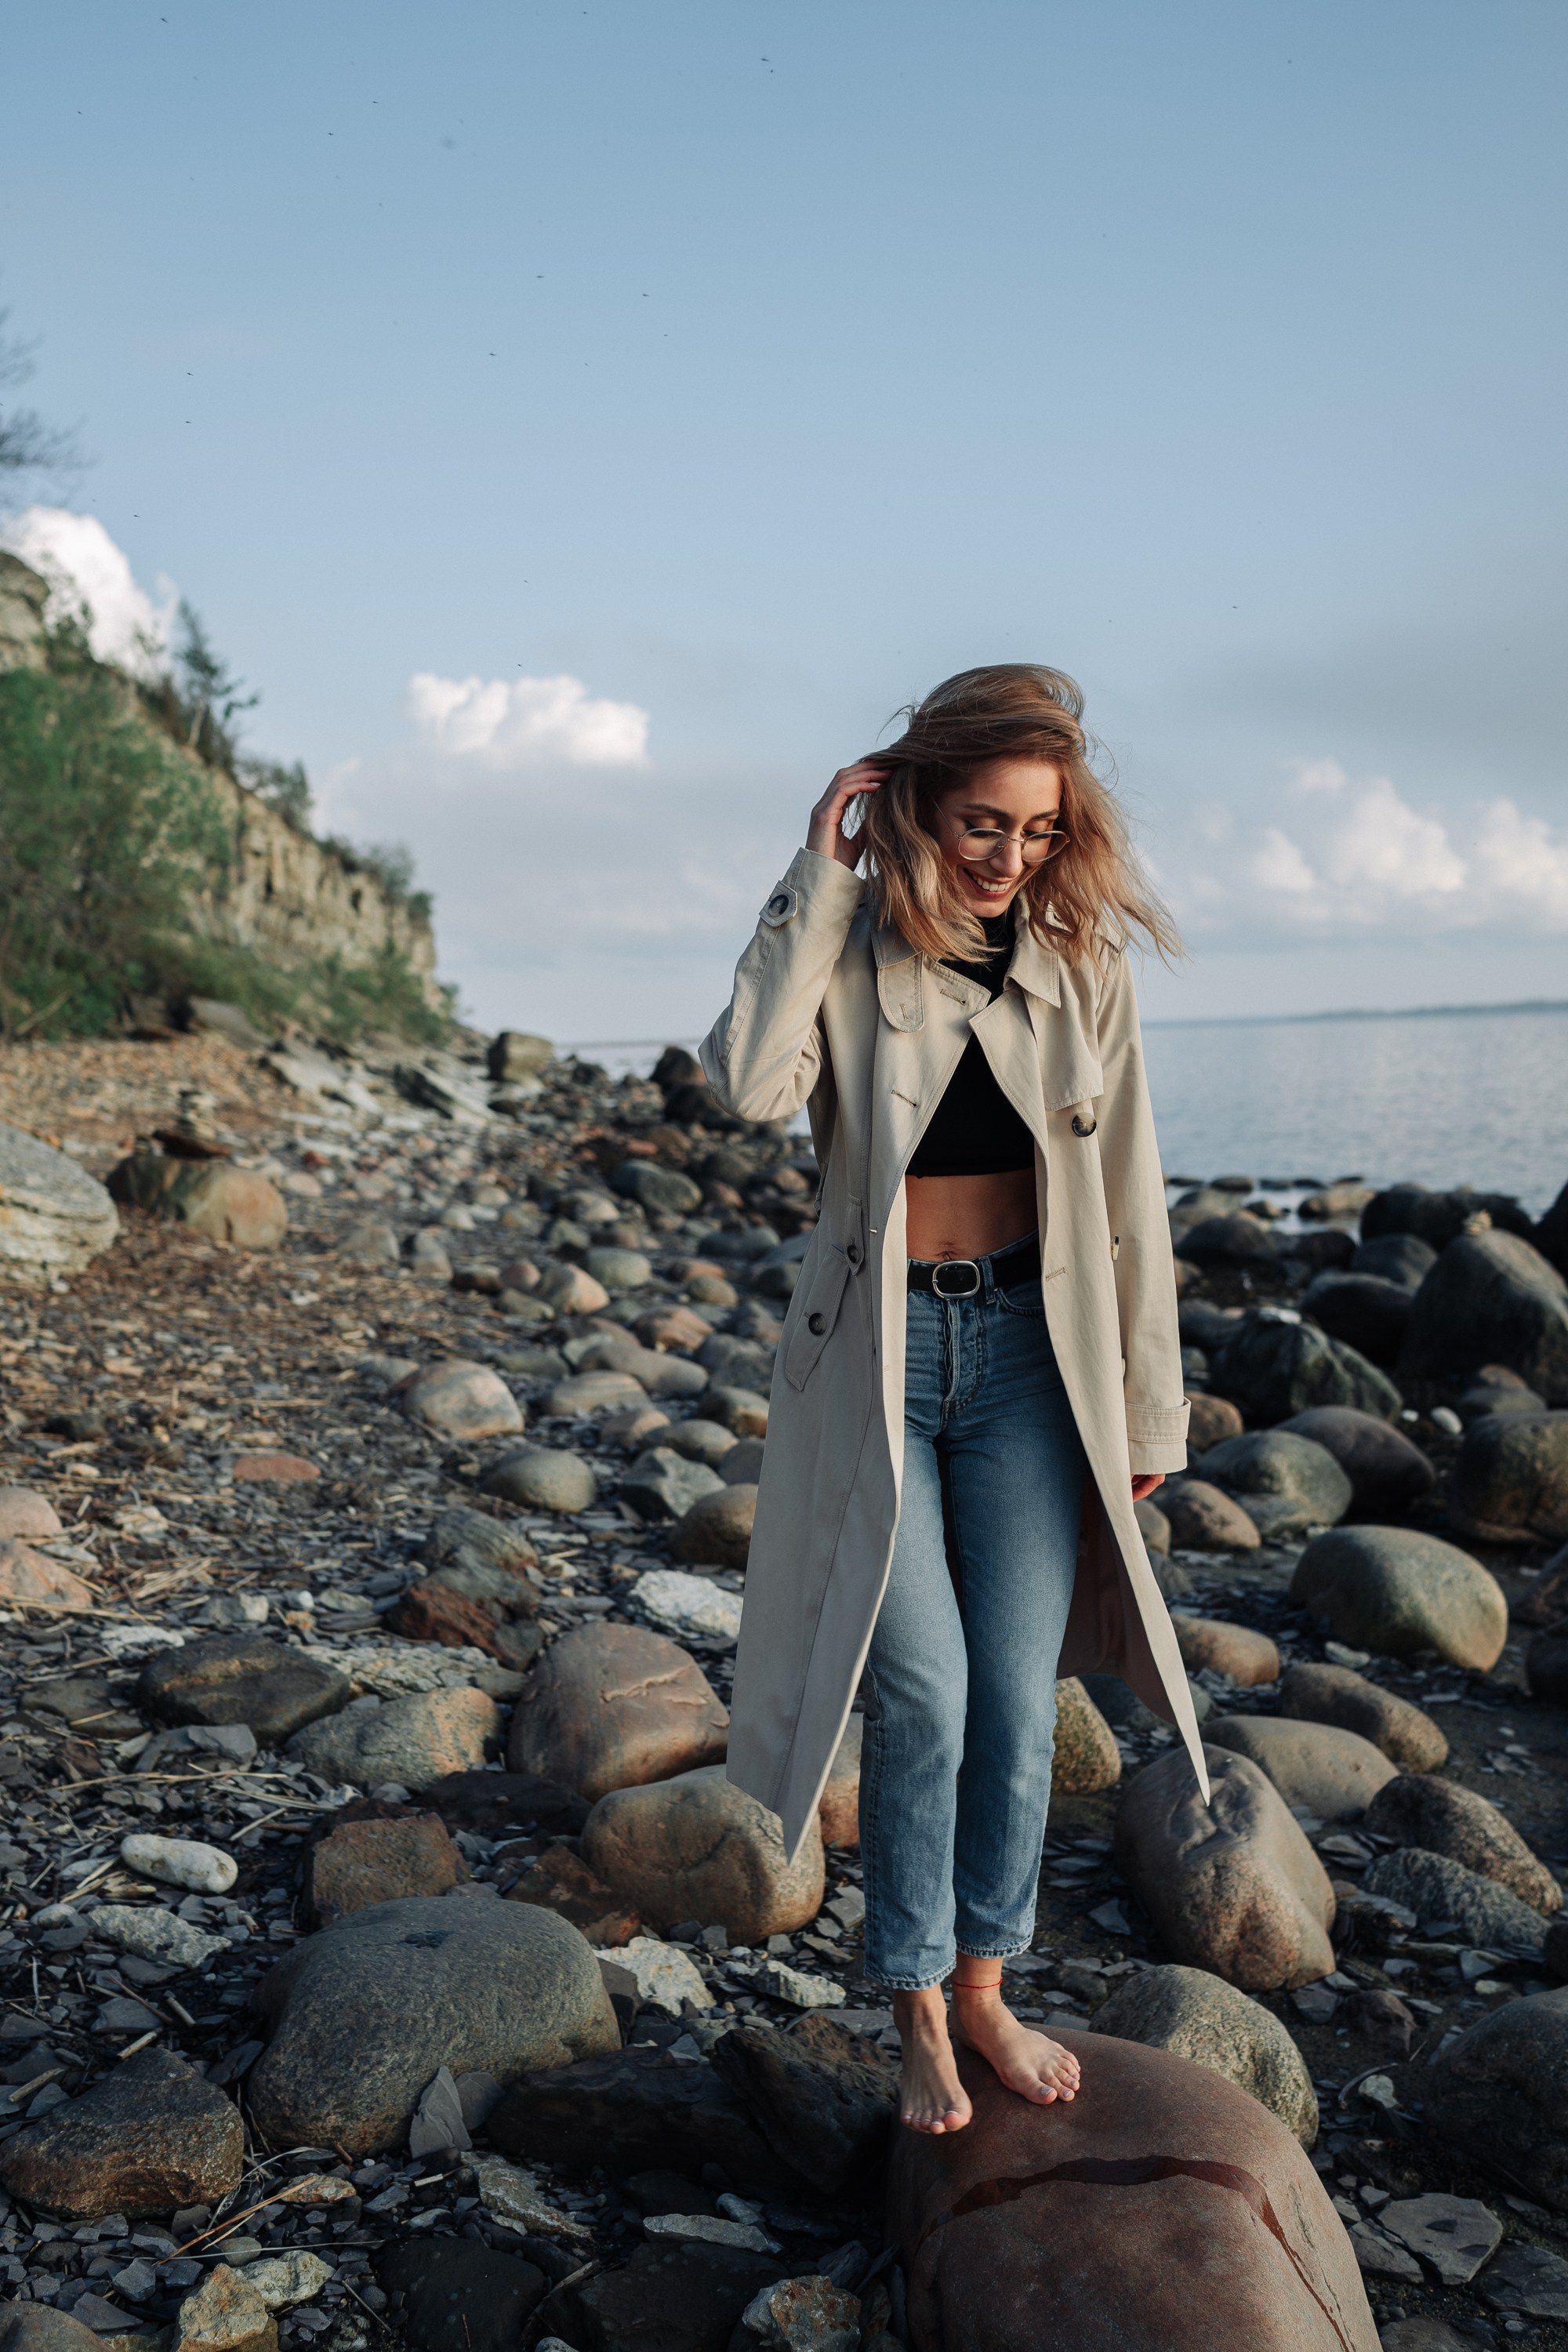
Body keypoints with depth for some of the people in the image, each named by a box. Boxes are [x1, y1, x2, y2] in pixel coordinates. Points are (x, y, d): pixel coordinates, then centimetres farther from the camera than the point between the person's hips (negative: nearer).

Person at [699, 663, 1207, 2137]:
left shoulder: (1084, 961, 0)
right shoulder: (850, 950, -6)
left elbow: (1126, 1196, 4)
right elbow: (751, 1085, -27)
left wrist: (1149, 1404, 5)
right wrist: (817, 874, -21)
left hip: (1026, 1351, 2)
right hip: (878, 1350, -2)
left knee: (1019, 1695, 6)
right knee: (922, 1693, -3)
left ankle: (985, 1987, 26)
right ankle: (917, 2012, 18)